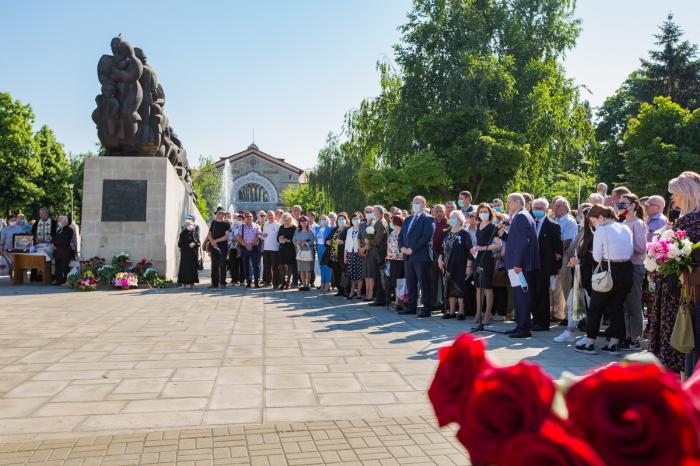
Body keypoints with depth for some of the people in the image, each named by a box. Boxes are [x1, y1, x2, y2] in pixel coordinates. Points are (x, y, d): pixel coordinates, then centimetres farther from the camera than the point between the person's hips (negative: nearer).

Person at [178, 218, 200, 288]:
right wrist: (188, 245, -14)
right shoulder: (183, 233, 3)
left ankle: (192, 283, 6)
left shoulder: (195, 233, 11)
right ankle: (184, 282, 2)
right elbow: (180, 244, -2)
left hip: (193, 254, 2)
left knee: (193, 268, 1)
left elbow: (198, 243, 10)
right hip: (185, 253, -2)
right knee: (185, 267, -5)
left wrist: (194, 244, -12)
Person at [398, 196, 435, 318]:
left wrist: (412, 249, -17)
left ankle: (427, 309, 1)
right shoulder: (408, 219, 20)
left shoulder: (428, 219, -5)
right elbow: (401, 235, 17)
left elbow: (426, 237, -15)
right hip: (407, 256, 7)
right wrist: (402, 247, -2)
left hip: (421, 256, -7)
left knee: (424, 284, -4)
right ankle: (411, 307, 20)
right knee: (410, 283, 12)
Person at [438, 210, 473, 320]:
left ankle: (461, 312, 4)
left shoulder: (465, 234, -5)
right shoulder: (447, 234, 13)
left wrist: (469, 266, -13)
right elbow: (442, 248, 17)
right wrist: (440, 259, 3)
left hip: (460, 266, -6)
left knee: (460, 288, -4)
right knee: (449, 288, 8)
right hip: (448, 266, 6)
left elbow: (469, 251, -8)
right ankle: (451, 311, 15)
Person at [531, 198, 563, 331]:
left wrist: (557, 266, -6)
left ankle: (543, 323, 9)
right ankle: (535, 320, 20)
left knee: (542, 294, 1)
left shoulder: (553, 226, -4)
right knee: (533, 294, 10)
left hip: (544, 266, -5)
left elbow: (559, 248, -4)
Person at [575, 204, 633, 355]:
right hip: (627, 270, 6)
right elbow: (630, 252, 12)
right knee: (617, 306, 13)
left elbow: (597, 257, -7)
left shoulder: (601, 231, -11)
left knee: (595, 308, 6)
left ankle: (589, 344, 10)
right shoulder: (626, 229, 9)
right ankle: (613, 344, 15)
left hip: (610, 271, -6)